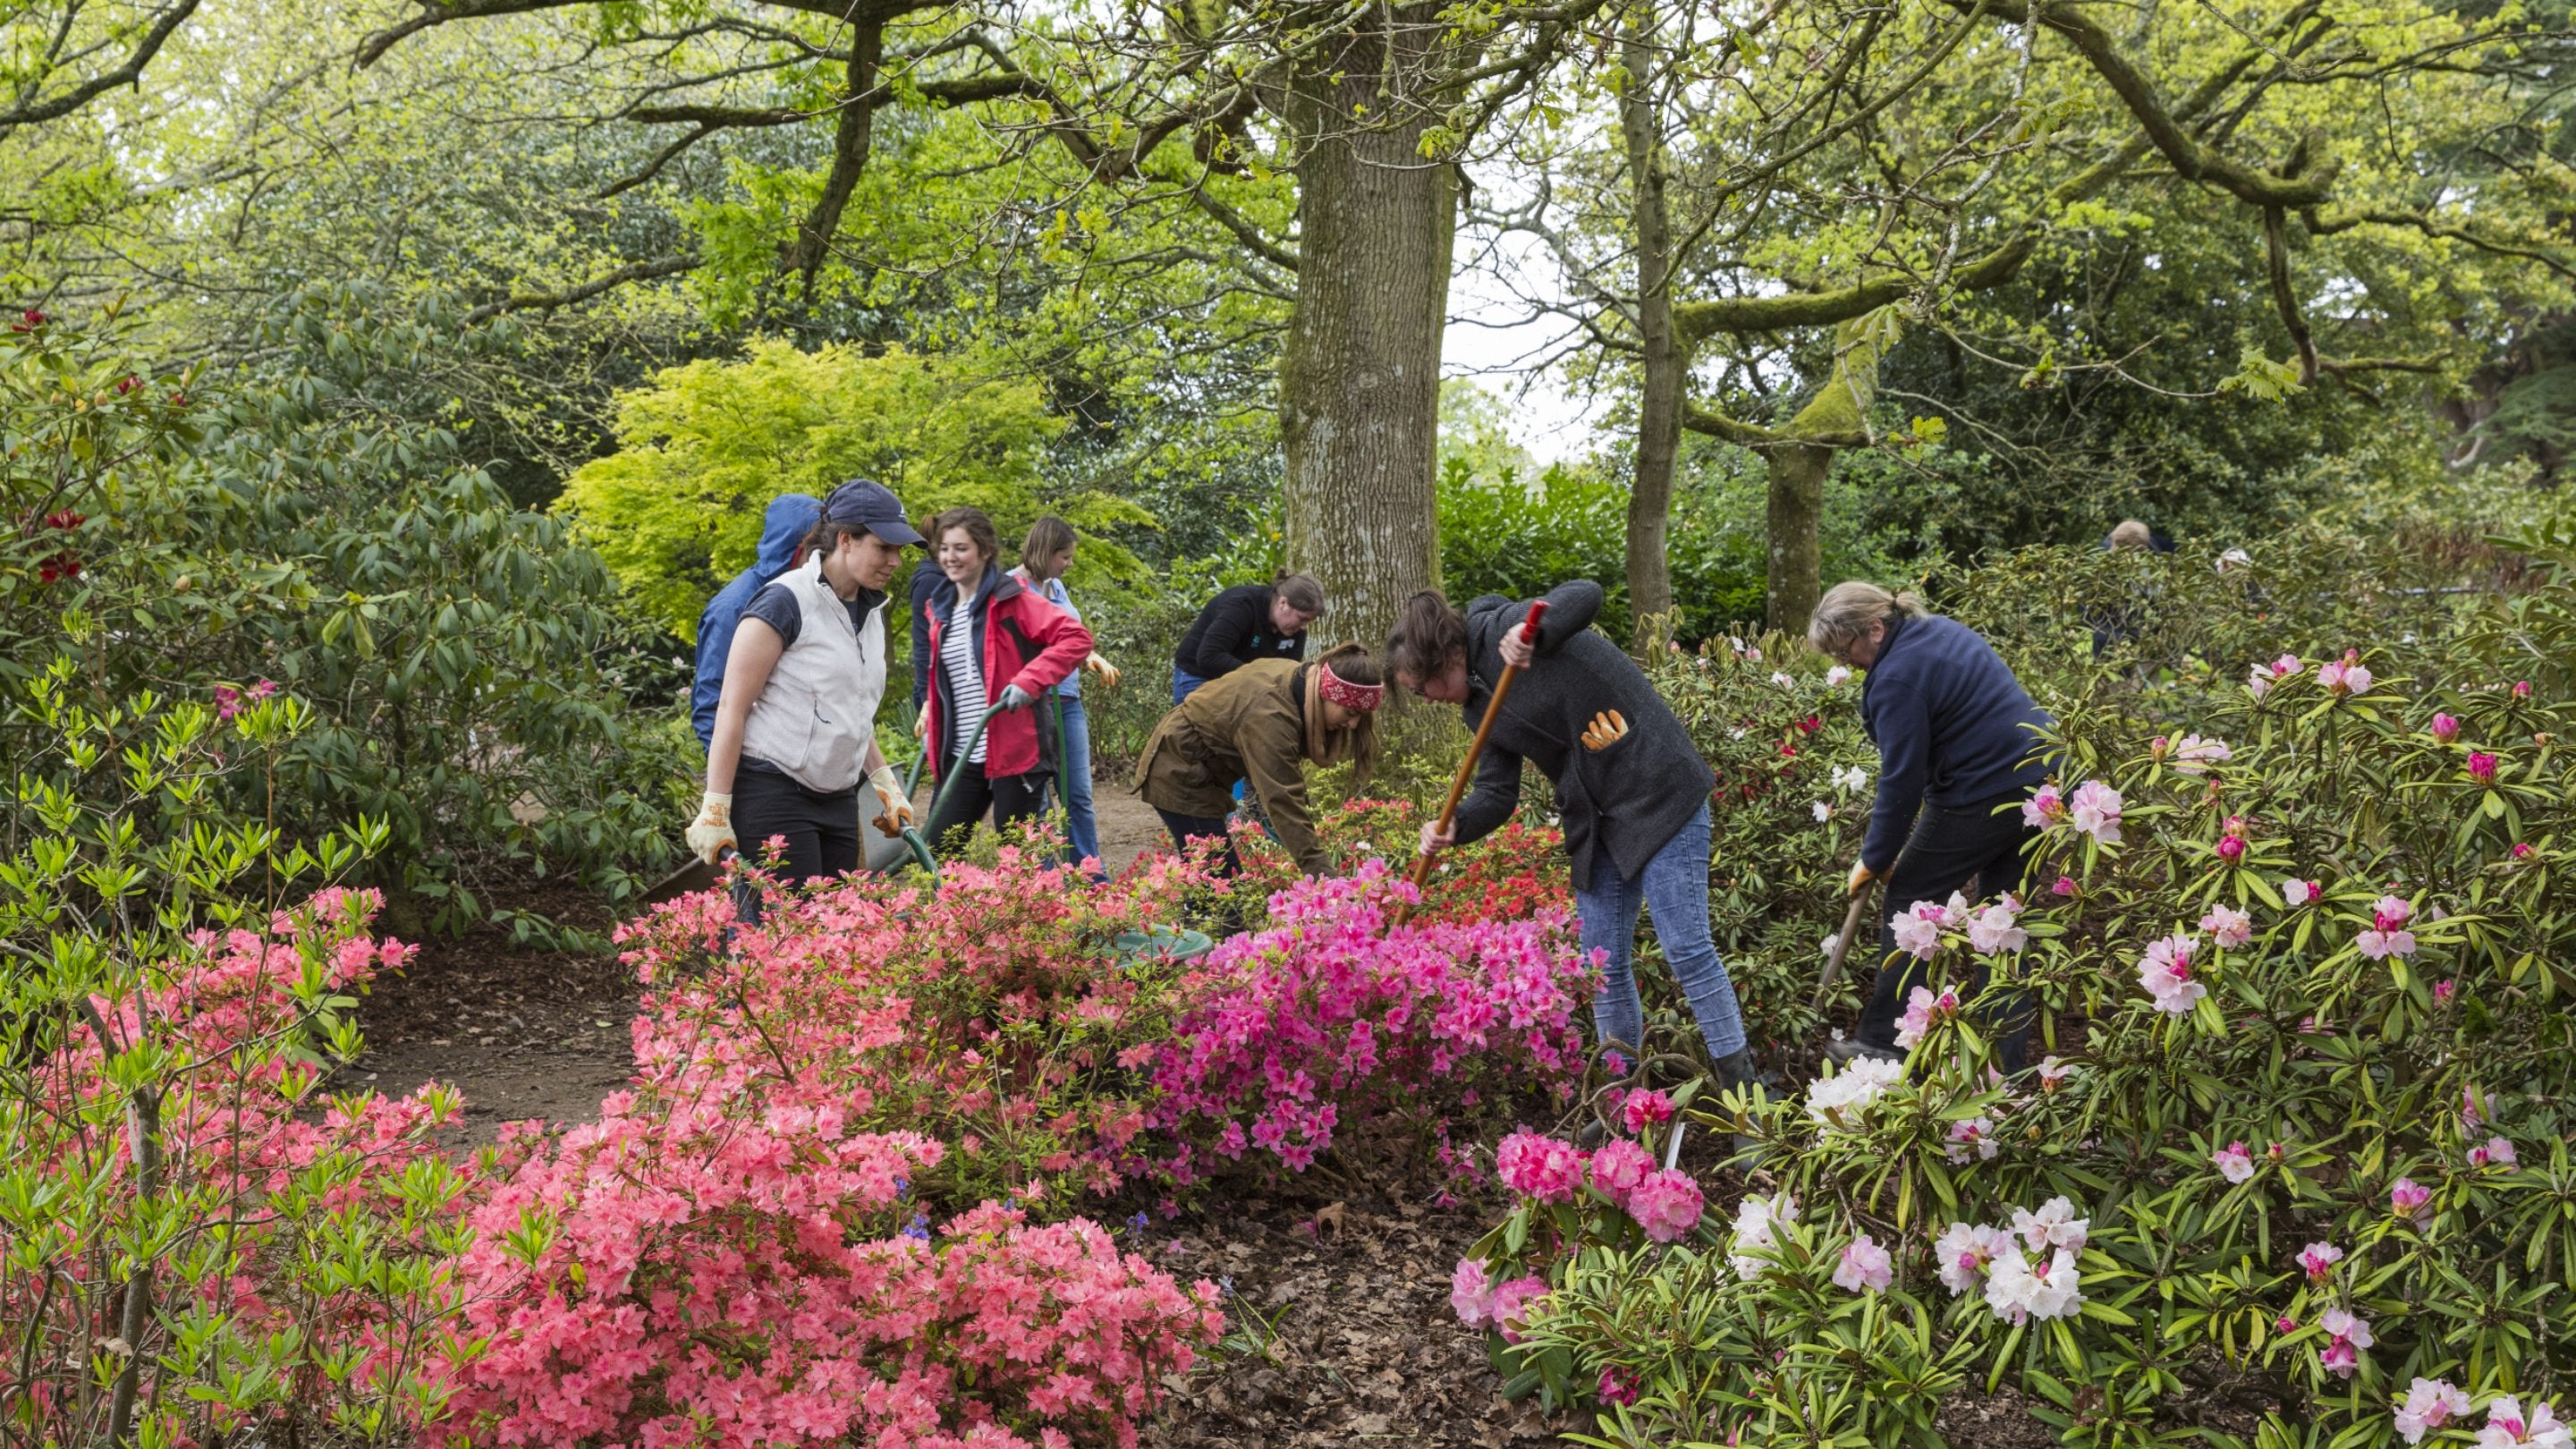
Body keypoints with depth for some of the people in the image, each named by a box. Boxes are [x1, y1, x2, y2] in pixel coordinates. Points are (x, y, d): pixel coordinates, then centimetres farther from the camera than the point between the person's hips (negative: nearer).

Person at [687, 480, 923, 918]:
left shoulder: (870, 611, 13)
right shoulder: (786, 602, -12)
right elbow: (731, 707, -13)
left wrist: (885, 783, 18)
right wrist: (716, 809, -17)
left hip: (837, 799, 8)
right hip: (773, 794, -8)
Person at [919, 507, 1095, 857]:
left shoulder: (1011, 600, -6)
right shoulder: (939, 609, 13)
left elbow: (1077, 638, -15)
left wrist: (1029, 681, -23)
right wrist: (931, 716, 16)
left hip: (1015, 752, -6)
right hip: (962, 758, 6)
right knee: (937, 853, 3)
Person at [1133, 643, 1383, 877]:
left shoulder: (1295, 677, -5)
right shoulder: (1269, 715, -34)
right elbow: (1283, 799, -38)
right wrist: (1321, 874, -40)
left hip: (1185, 768, 10)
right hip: (1179, 777, -10)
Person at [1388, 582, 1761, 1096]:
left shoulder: (1503, 629, -13)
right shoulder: (1481, 707, 11)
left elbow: (1584, 594, -27)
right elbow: (1498, 791, 8)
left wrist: (1532, 632, -44)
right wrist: (1455, 827, -11)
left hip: (1659, 792, -9)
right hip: (1597, 820, 9)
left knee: (1686, 948, -7)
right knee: (1604, 963, 9)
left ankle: (1743, 1088, 2)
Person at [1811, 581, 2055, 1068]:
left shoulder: (1898, 675, -17)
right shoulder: (1943, 630, 12)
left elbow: (1902, 779, -16)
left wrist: (1875, 859, -6)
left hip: (1984, 797, -9)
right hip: (2042, 774, 9)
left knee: (1910, 896, 5)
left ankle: (1883, 1042, 10)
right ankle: (2005, 1061, 16)